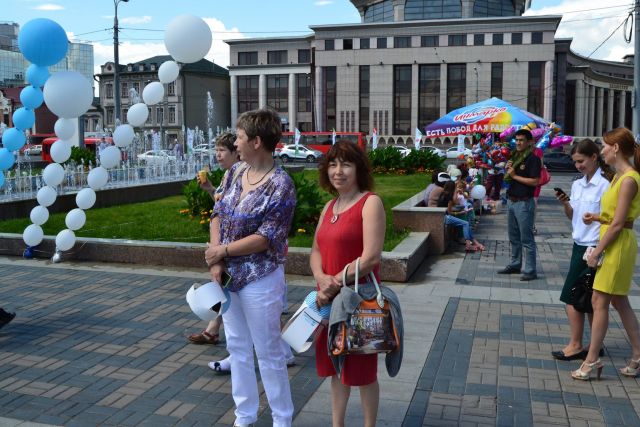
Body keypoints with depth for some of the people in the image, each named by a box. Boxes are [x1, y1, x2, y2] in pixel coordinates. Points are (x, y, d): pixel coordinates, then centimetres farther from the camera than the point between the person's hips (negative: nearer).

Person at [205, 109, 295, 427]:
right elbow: (218, 214, 5)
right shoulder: (236, 173, 4)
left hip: (260, 280, -7)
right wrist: (216, 262, -8)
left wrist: (222, 251, -13)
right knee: (237, 348, 17)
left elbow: (266, 238, -20)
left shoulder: (281, 184, -18)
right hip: (229, 276, 7)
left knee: (268, 353, 6)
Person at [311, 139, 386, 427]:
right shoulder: (330, 206, 11)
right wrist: (321, 279, -11)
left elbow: (371, 257, -20)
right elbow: (316, 250, 10)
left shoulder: (370, 202, -12)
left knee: (362, 370, 8)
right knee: (336, 366, 17)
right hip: (329, 299, 7)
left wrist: (336, 283, -16)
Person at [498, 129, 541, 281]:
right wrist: (507, 170, -1)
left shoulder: (533, 159, -11)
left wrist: (515, 176, -14)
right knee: (513, 237, 16)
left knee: (526, 238, -6)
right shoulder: (514, 157, 15)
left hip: (524, 203, -8)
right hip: (511, 201, 8)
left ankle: (530, 271, -1)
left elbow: (535, 181, -19)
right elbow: (506, 179, 19)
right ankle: (515, 265, 27)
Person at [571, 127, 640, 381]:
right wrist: (597, 217, 1)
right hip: (613, 243, 10)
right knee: (619, 302, 15)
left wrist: (597, 252, -17)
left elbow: (618, 224, -21)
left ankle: (592, 361, 4)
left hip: (618, 245, -10)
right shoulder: (619, 176, 11)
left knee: (599, 302, -4)